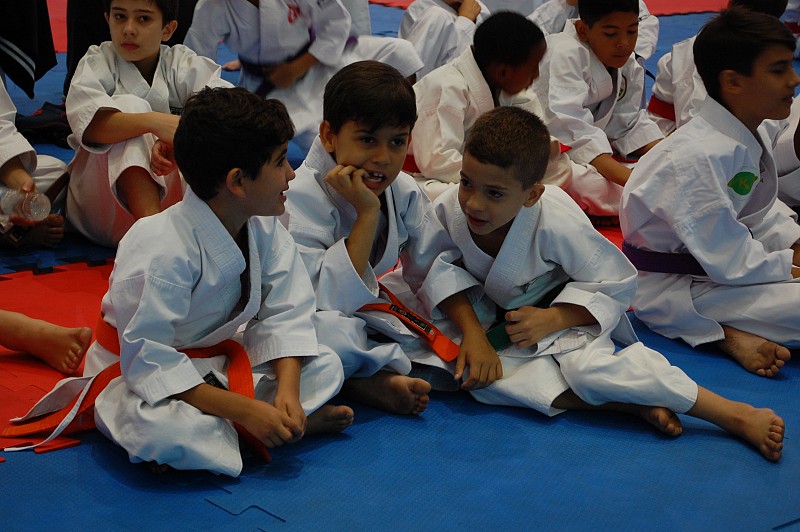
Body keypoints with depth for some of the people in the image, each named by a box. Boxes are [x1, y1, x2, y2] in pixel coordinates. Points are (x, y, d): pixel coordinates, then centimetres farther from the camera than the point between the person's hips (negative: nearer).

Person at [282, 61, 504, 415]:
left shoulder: (403, 190, -4)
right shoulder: (302, 196, -27)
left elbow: (436, 264, -1)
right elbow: (327, 299, -34)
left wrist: (474, 333, -15)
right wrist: (367, 214, -34)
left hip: (368, 308, 8)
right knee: (329, 333, -43)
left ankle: (362, 378, -7)